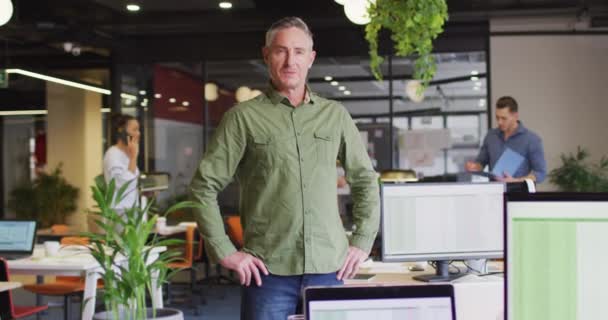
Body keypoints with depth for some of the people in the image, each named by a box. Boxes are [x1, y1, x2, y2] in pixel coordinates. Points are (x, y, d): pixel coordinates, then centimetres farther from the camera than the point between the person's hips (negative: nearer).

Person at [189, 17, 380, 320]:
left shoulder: (336, 115, 8)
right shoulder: (243, 117, -1)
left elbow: (365, 179, 16)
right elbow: (203, 187, -2)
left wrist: (362, 241, 8)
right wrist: (225, 252, -6)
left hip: (330, 267, 3)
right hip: (269, 270, -3)